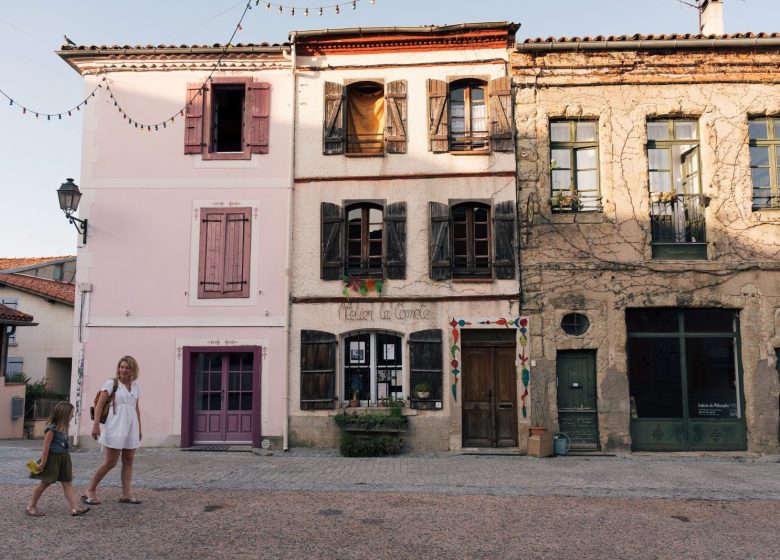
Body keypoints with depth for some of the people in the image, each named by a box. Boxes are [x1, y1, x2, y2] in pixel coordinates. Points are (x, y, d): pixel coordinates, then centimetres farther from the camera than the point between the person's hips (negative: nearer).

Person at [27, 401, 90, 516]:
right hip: (52, 459, -8)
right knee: (45, 483, 6)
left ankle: (75, 508, -2)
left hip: (63, 458, 8)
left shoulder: (63, 428, 8)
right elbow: (46, 446, -18)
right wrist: (43, 463, -17)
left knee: (67, 483, 2)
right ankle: (31, 506, 25)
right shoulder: (51, 429, -18)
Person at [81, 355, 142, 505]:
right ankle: (90, 491, 11)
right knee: (110, 463, -4)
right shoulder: (111, 383, -5)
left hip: (131, 428, 6)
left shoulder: (135, 385, 11)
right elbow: (100, 404, -10)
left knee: (128, 461, 6)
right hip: (115, 428, -6)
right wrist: (96, 424, -18)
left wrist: (139, 428, 17)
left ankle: (126, 494, 11)